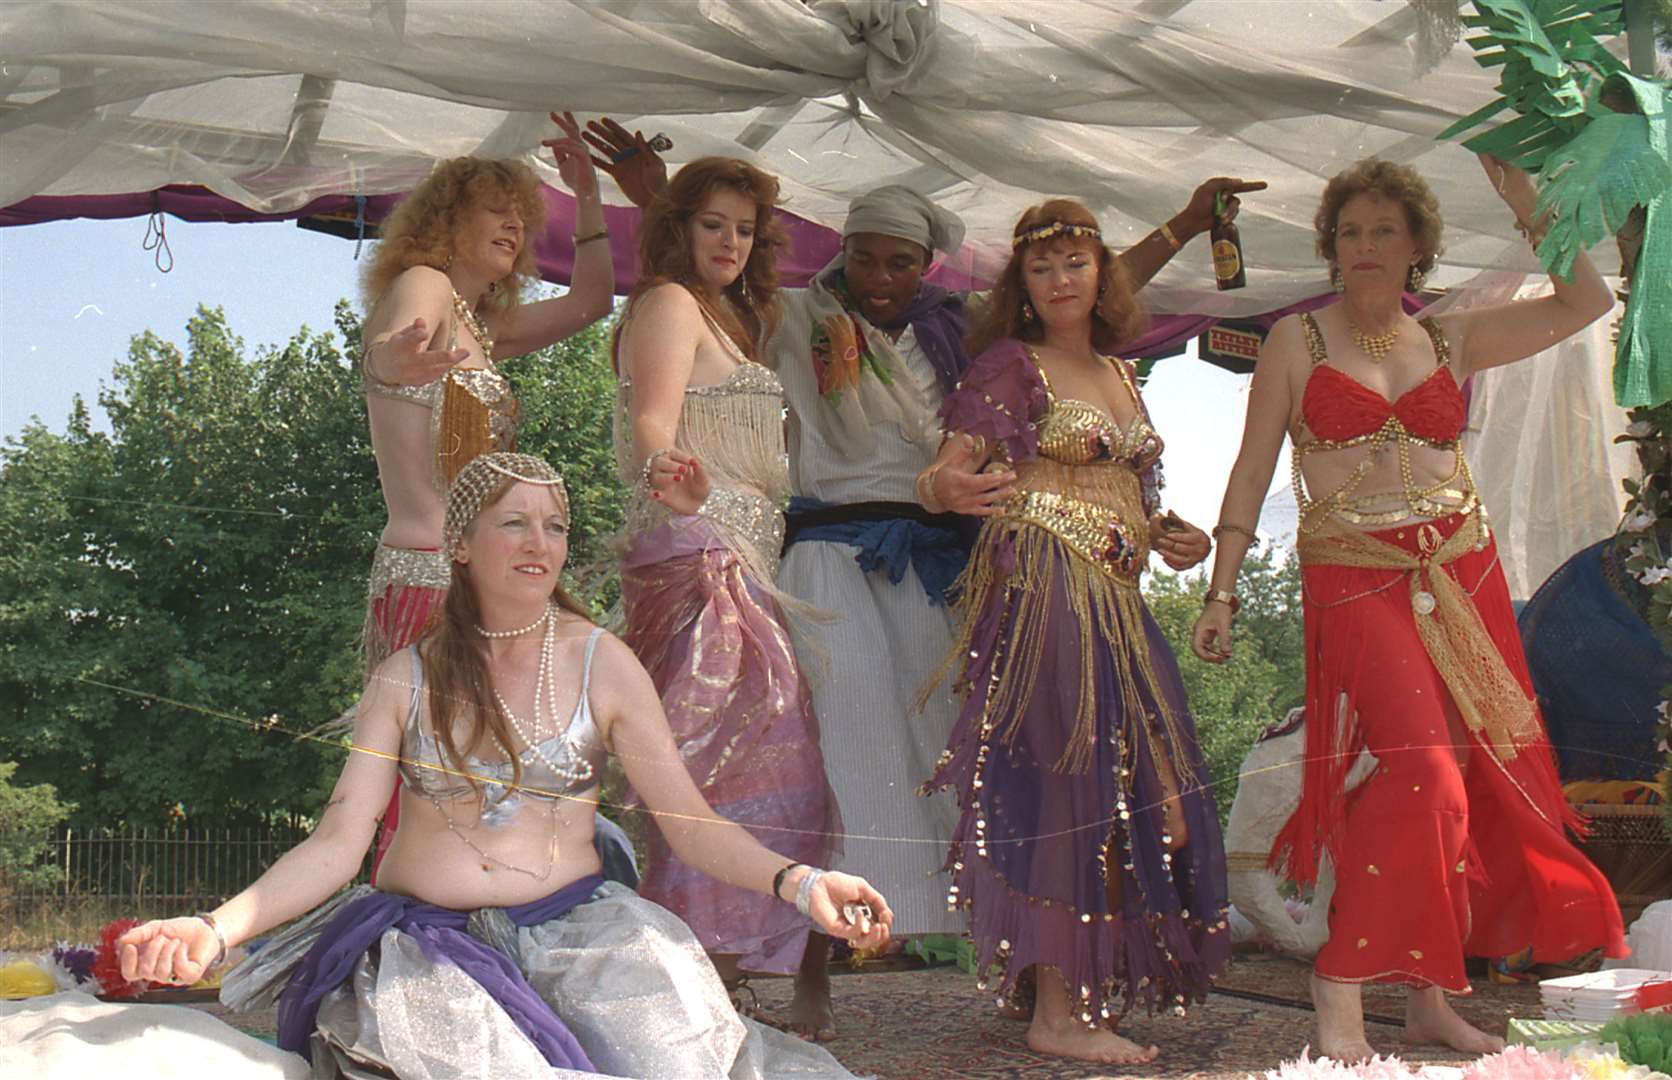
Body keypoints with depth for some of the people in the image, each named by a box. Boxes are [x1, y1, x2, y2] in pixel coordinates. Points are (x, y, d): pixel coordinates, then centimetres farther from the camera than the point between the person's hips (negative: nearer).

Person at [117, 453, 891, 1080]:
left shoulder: (601, 664, 5)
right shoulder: (408, 680, 7)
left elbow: (692, 822, 1)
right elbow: (337, 843, 1)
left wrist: (796, 882, -17)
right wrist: (215, 930, -14)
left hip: (574, 928, 0)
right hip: (427, 942, 0)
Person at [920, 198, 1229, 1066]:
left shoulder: (1120, 374, 20)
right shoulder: (1008, 364, 0)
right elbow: (944, 472, -11)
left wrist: (1172, 536, 9)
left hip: (1118, 599, 7)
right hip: (1041, 593, -7)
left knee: (1158, 807, 6)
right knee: (1068, 786, -11)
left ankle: (1096, 987, 20)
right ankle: (1058, 1013, -5)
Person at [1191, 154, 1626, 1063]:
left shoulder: (1451, 340, 13)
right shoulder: (1297, 341, 5)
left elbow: (1586, 301, 11)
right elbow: (1251, 471, 4)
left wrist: (1524, 203, 5)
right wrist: (1222, 591, -2)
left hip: (1462, 576, 4)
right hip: (1354, 582, -4)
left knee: (1473, 782, 4)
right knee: (1422, 769, -20)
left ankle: (1429, 997, 15)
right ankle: (1339, 991, -13)